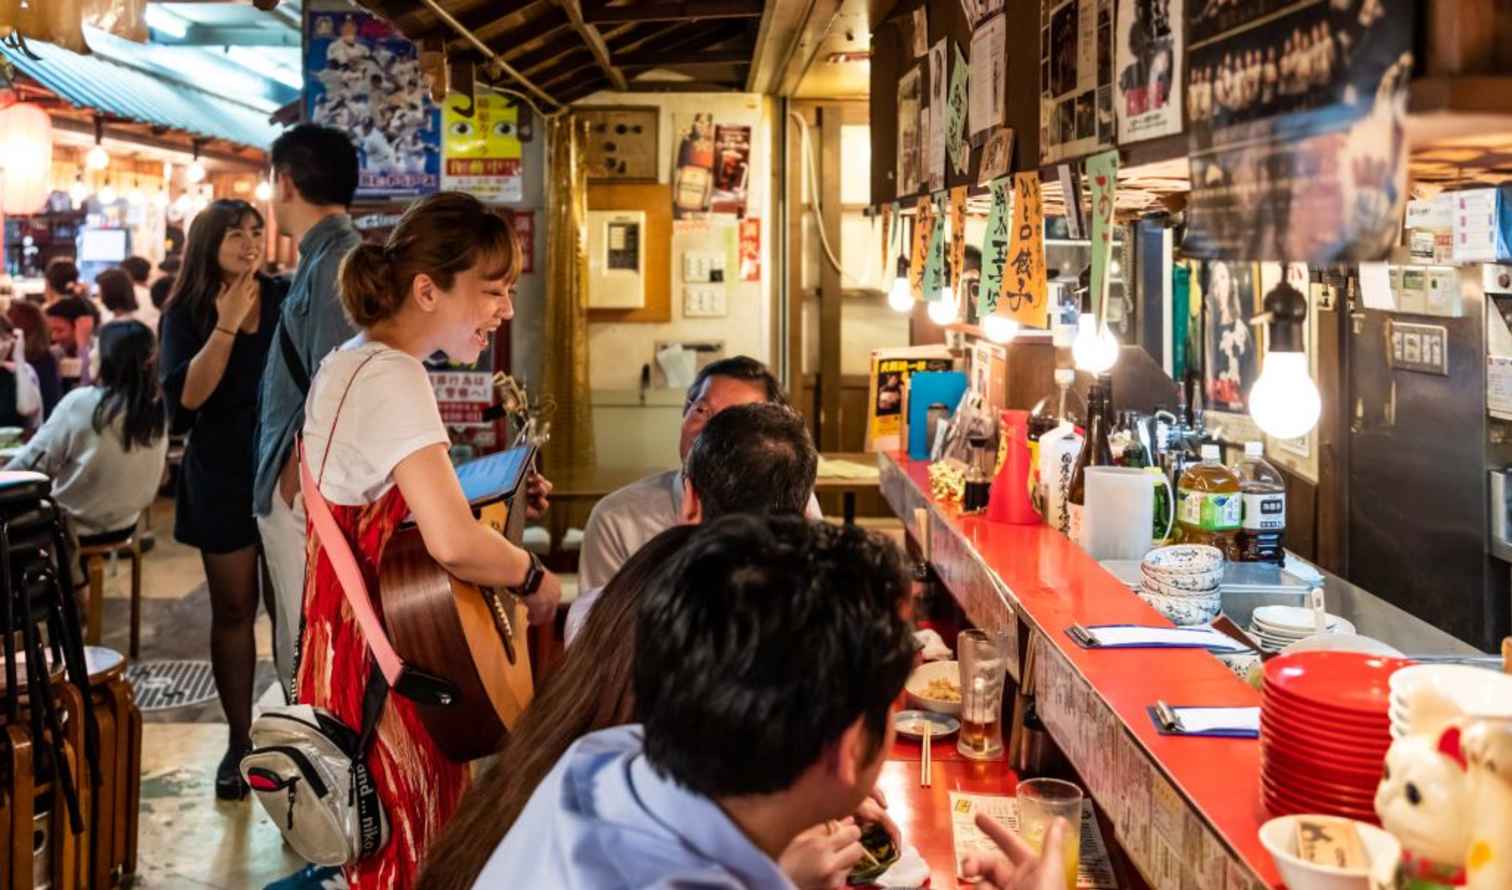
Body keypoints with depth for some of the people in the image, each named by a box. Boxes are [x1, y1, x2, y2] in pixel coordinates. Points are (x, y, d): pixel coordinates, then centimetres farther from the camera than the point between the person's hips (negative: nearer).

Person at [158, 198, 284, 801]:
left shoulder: (286, 300, 1)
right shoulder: (185, 314, -1)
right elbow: (187, 395, -15)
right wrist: (227, 324, -19)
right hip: (223, 478, 0)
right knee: (234, 611, 7)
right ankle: (239, 742, 17)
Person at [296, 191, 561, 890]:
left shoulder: (348, 362, 9)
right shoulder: (393, 378, -21)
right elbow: (452, 542, -33)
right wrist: (535, 578, -15)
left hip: (344, 638, 10)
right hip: (385, 658, -10)